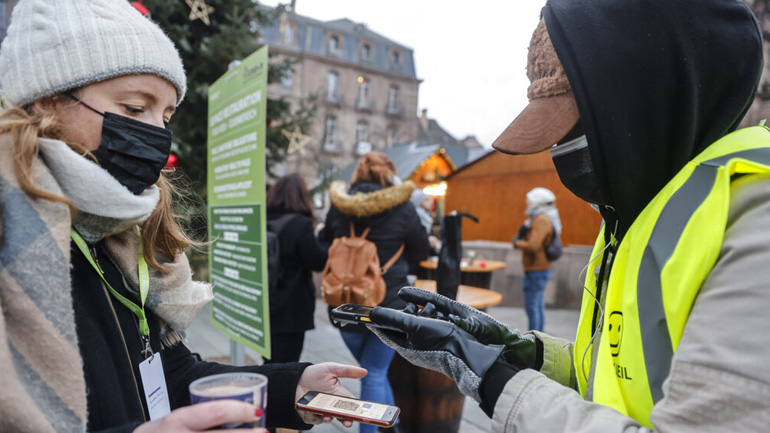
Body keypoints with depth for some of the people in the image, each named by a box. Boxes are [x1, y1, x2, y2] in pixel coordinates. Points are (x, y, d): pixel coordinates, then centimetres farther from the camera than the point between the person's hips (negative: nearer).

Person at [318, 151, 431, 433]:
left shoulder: (339, 207, -3)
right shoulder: (402, 208, -10)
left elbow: (322, 248, 10)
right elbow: (421, 252, 3)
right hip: (388, 306, -3)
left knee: (373, 371, 23)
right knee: (375, 373, 10)